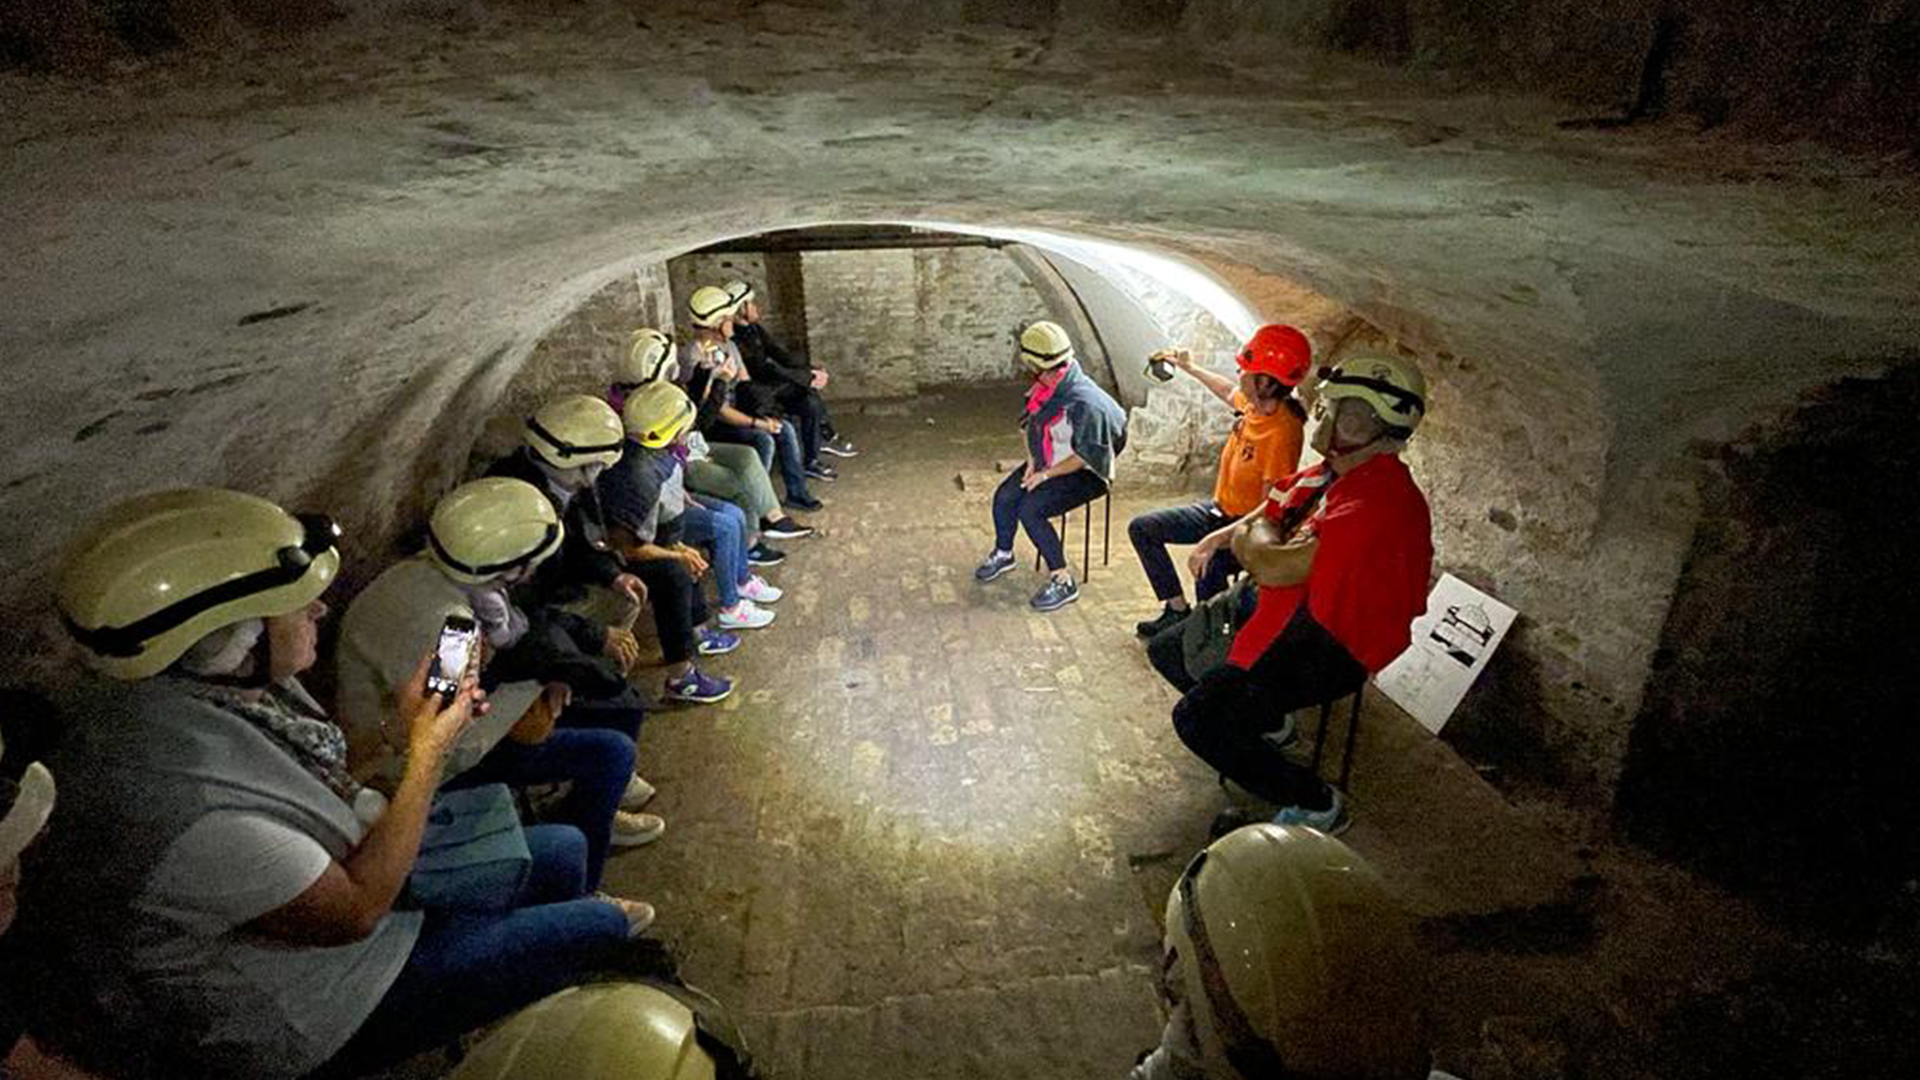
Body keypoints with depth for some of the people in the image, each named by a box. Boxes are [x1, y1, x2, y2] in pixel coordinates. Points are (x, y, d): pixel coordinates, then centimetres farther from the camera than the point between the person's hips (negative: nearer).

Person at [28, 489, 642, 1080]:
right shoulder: (189, 817, -39)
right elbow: (356, 909, -27)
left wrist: (397, 721, -12)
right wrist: (428, 754, -20)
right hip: (318, 1016, -7)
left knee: (564, 851, 11)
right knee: (600, 926, -3)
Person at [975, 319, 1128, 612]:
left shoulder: (1083, 403, -31)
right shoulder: (1046, 385, -5)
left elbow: (1083, 458, -24)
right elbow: (1032, 421, 12)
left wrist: (1046, 474, -18)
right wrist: (1032, 461, 0)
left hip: (1084, 473, -8)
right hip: (1048, 461, 8)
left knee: (1030, 511, -23)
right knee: (1004, 496, -3)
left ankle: (1063, 581, -11)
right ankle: (1003, 553, 24)